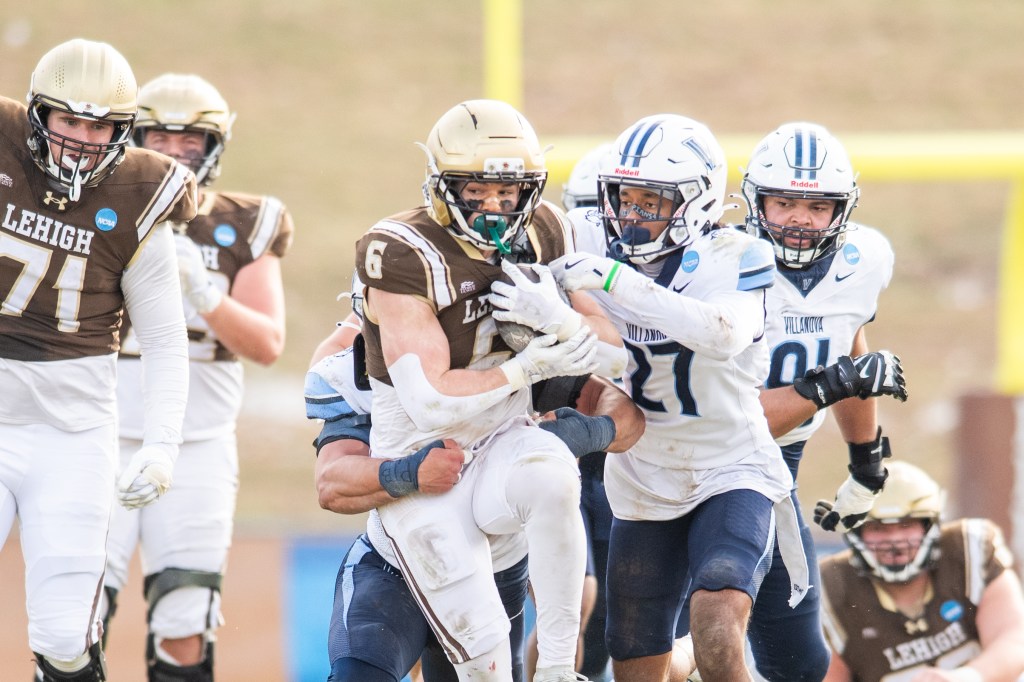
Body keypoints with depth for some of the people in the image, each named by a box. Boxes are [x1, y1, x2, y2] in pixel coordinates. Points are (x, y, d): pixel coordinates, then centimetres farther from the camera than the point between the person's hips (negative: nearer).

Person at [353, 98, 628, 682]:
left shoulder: (544, 235, -1)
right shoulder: (405, 256, -19)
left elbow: (614, 356, 1)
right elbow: (430, 404, -25)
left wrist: (558, 318, -19)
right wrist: (533, 365, -19)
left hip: (504, 444, 4)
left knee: (552, 476, -33)